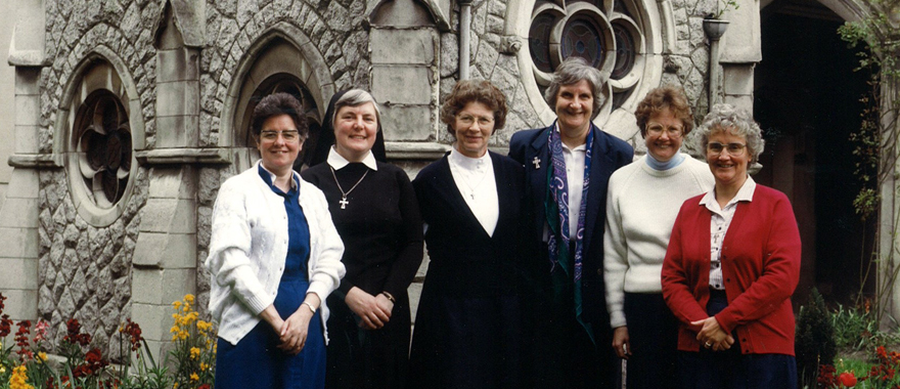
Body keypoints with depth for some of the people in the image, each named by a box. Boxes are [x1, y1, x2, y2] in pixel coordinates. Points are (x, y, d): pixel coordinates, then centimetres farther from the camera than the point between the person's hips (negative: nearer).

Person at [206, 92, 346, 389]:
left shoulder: (314, 196, 16)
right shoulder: (238, 190, 3)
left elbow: (330, 260, 7)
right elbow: (230, 261, -7)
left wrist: (305, 312, -11)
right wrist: (277, 321, -13)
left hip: (308, 329, 4)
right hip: (252, 327, -4)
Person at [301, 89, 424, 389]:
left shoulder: (395, 179, 10)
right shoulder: (312, 180, 2)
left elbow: (413, 245, 5)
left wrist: (387, 297, -8)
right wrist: (350, 294, -13)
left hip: (387, 312, 2)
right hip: (331, 312, -2)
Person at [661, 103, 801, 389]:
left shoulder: (774, 204, 2)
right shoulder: (689, 209, 14)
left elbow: (783, 277, -8)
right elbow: (671, 278, 8)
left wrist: (723, 321, -11)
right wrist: (702, 324, -10)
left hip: (761, 347, -3)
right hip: (698, 346, 3)